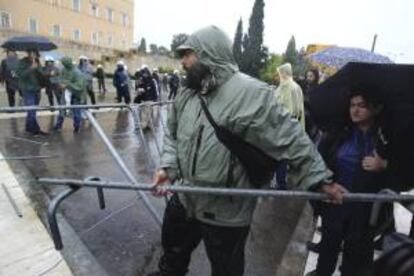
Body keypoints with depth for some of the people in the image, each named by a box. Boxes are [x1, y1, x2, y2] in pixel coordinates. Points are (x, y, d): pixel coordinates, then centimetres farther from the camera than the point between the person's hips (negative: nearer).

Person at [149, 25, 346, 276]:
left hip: (226, 214, -6)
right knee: (173, 253, 31)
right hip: (184, 200, 6)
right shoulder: (186, 94, 0)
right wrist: (168, 168, -6)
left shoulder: (251, 94, -23)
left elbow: (289, 138, -19)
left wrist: (320, 179, -13)